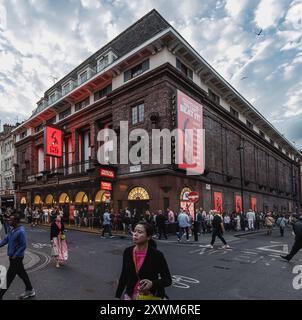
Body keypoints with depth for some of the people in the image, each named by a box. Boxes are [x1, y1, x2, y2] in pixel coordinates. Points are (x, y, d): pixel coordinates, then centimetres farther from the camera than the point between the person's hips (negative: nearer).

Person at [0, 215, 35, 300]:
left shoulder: (20, 231, -23)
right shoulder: (13, 229, 5)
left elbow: (23, 246, -21)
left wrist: (15, 255, -19)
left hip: (16, 258, -9)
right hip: (12, 256, 9)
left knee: (9, 277, 3)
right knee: (22, 273, 18)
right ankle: (30, 291, 32)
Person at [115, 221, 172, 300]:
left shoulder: (157, 255, -20)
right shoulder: (127, 252, -8)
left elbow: (168, 280, -14)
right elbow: (124, 276, 4)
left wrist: (152, 283, -30)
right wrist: (118, 296, 5)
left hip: (151, 296, -3)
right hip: (131, 295, 3)